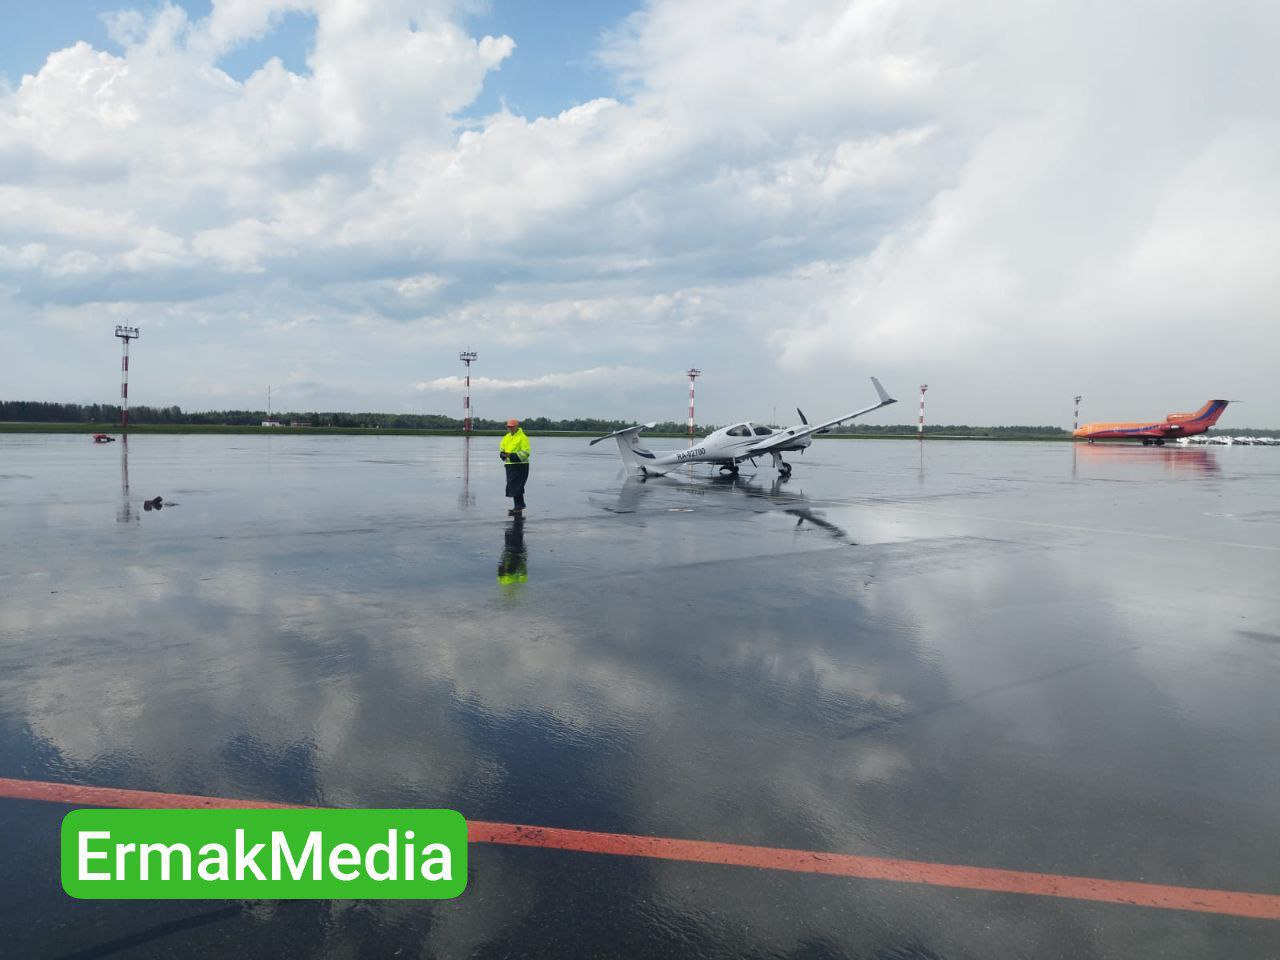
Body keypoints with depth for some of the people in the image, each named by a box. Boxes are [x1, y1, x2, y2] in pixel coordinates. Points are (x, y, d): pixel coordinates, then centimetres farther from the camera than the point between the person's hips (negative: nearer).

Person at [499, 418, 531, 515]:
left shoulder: (522, 437, -10)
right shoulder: (506, 438, 15)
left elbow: (525, 453, -17)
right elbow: (502, 450, 18)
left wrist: (512, 455, -24)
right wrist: (503, 454, -6)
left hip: (521, 465, -8)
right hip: (510, 465, 8)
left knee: (516, 486, -12)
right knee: (512, 486, 10)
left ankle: (518, 507, -6)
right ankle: (519, 507, 18)